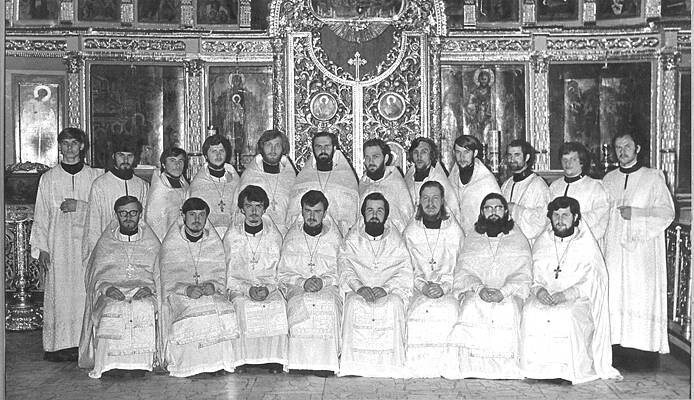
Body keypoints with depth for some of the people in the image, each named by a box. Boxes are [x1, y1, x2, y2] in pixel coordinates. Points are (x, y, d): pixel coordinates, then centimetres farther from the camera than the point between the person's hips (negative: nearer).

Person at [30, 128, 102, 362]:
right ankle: (59, 345, 3)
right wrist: (41, 247, 2)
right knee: (59, 293, -2)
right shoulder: (48, 178, 10)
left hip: (86, 241, 0)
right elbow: (41, 216, 9)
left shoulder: (94, 176, 8)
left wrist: (79, 206, -10)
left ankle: (84, 343, 2)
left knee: (84, 292, -3)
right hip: (58, 244, 0)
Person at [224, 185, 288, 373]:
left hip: (270, 288, 1)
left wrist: (268, 288, -12)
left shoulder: (274, 235, 7)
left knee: (279, 307, -30)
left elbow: (280, 272, 7)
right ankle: (243, 359, -19)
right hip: (239, 288, -1)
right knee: (245, 308, -32)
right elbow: (230, 276, 4)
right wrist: (248, 289, -14)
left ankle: (274, 358, -17)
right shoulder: (232, 236, 4)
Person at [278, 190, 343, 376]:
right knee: (300, 305, -35)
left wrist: (324, 281, -13)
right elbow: (283, 273, 7)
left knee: (329, 304, -35)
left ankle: (325, 362, -30)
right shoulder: (292, 237, 10)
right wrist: (302, 282, -12)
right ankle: (299, 360, -30)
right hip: (297, 287, 0)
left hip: (329, 286, 0)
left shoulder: (334, 237, 9)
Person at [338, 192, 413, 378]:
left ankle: (391, 363, -30)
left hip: (390, 291, 0)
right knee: (354, 303, -33)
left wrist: (385, 288, -20)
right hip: (358, 291, 0)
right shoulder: (351, 240, 14)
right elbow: (345, 267, -1)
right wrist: (359, 286, -22)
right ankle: (355, 362, -30)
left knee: (394, 304, -33)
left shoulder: (396, 241, 13)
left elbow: (405, 273, 0)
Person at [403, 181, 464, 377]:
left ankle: (444, 364, -18)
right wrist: (423, 286, -12)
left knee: (448, 310, -31)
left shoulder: (454, 230, 7)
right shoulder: (410, 232, 9)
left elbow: (458, 267, 2)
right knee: (420, 310, -29)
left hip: (449, 287, -1)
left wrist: (443, 287, -15)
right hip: (419, 289, 1)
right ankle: (420, 365, -19)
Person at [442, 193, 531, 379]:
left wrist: (503, 291, -16)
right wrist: (479, 288, -14)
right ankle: (473, 364, -32)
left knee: (508, 307, -34)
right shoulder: (471, 240, 21)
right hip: (474, 290, 1)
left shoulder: (518, 239, 17)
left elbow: (523, 276, 4)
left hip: (509, 293, -1)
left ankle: (506, 367, -29)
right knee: (472, 305, -33)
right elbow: (463, 272, 8)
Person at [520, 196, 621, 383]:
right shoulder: (541, 243, 13)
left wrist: (566, 294, -20)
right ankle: (535, 366, -19)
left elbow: (591, 282, -6)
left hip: (578, 299, -3)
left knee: (568, 314, -34)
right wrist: (538, 289, -13)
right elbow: (533, 276, 11)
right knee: (531, 311, -28)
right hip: (545, 297, 3)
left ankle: (572, 369, -20)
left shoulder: (587, 244, 2)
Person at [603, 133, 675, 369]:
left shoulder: (653, 177, 4)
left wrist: (636, 213, -13)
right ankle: (620, 347, 3)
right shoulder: (608, 180, 15)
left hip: (643, 250, -3)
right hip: (615, 250, 3)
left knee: (642, 297, -7)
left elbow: (667, 213, -2)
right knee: (616, 297, -2)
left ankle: (646, 350, -1)